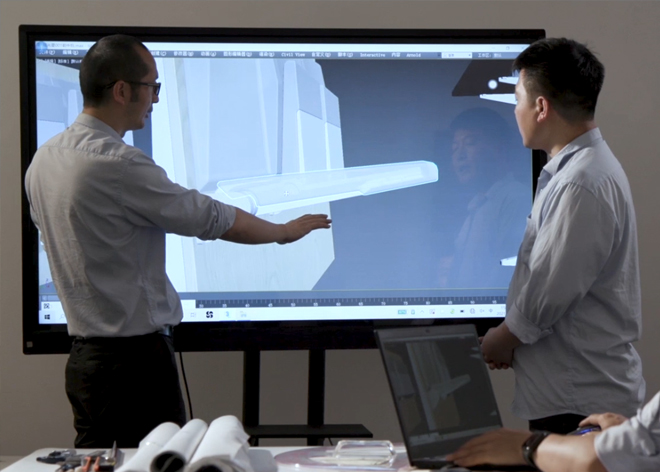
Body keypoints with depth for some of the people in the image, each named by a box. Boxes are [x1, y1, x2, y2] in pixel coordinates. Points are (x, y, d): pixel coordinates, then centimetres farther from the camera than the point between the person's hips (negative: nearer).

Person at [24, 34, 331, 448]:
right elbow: (211, 218, -12)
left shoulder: (44, 159, 8)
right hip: (136, 357, -9)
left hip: (83, 357, 9)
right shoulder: (116, 163, -19)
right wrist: (285, 231, 4)